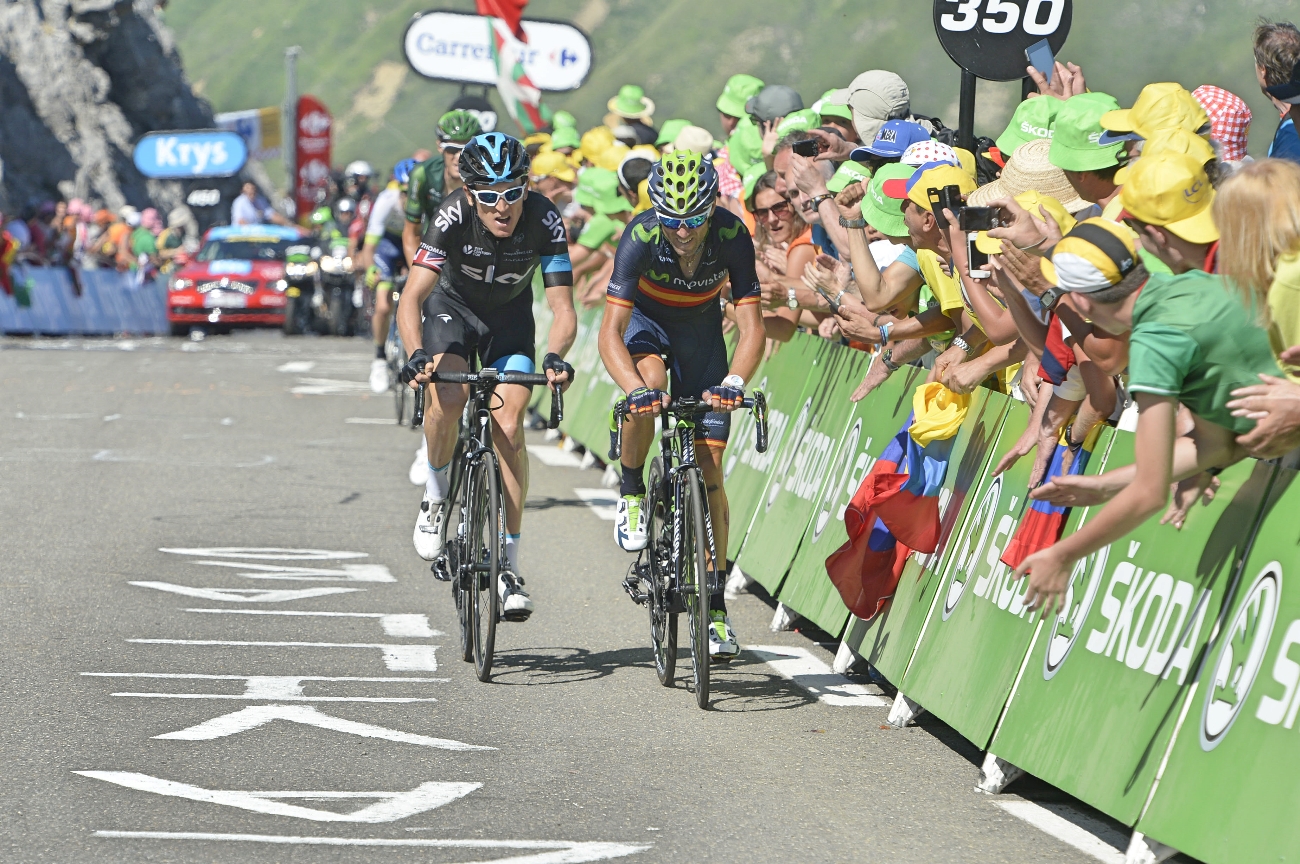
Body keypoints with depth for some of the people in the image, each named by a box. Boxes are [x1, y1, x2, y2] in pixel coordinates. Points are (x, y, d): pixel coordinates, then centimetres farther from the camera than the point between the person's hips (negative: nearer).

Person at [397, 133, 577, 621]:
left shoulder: (544, 220, -29)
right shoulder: (453, 217, -32)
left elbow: (563, 310, -31)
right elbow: (411, 299, -37)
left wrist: (554, 357, -51)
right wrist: (418, 355, -55)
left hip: (510, 316, 1)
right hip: (452, 306, -1)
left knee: (509, 427, -15)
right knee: (447, 398, -29)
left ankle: (509, 567, -5)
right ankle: (437, 492, 1)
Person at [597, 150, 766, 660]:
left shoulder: (732, 236, -29)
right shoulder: (641, 237, -33)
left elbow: (752, 326, -30)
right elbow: (611, 331, -36)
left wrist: (734, 381, -49)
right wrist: (635, 387, -54)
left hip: (701, 327, 1)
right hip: (646, 320, -1)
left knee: (709, 467, -6)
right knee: (647, 383, -38)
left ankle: (715, 607, -1)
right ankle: (631, 493, -11)